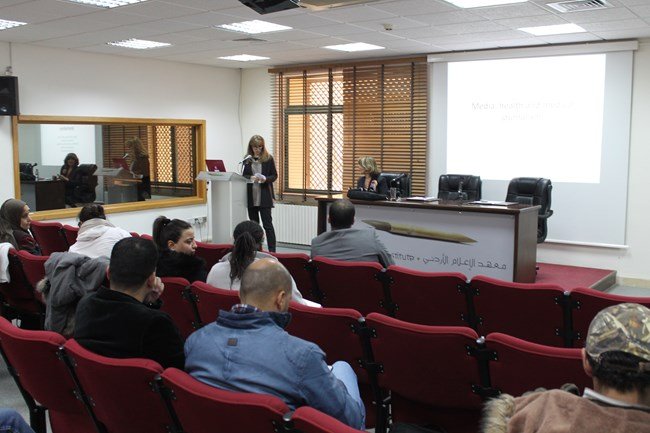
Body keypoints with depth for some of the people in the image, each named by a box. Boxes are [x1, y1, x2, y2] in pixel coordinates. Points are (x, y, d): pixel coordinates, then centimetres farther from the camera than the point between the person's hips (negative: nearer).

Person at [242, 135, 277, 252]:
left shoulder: (268, 159, -2)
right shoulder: (247, 159, 5)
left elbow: (274, 175, 2)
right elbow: (243, 175, 9)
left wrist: (265, 179, -18)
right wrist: (251, 177, -12)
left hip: (264, 196, -3)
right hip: (251, 196, 4)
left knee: (267, 224, -3)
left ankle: (272, 250, -2)